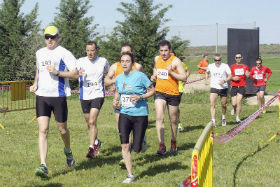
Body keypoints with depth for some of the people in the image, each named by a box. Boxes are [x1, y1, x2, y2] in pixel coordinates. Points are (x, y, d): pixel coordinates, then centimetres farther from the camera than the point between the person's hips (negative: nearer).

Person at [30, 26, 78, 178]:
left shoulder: (64, 53, -5)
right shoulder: (40, 53, 14)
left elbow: (75, 73, -10)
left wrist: (57, 72, -20)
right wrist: (35, 84, 12)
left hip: (58, 96, -4)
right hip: (41, 95, 4)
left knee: (62, 129, 9)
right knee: (43, 130, -7)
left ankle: (68, 151, 42)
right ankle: (43, 166, -11)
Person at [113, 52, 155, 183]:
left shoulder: (140, 76, -10)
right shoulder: (118, 78, 5)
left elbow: (152, 90, -3)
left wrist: (140, 97, -18)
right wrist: (116, 99, 2)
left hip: (140, 114, -3)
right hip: (124, 114, 4)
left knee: (137, 150, 2)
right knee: (124, 145, -10)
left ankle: (142, 140, 41)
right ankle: (130, 175, 1)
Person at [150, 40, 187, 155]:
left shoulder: (175, 61, -10)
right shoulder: (157, 59, 6)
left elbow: (184, 77, -13)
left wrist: (171, 72, -24)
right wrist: (154, 75, 9)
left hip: (173, 94, -2)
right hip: (160, 92, 3)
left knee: (173, 120, 11)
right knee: (159, 117, -16)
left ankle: (173, 142, 34)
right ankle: (162, 145, -18)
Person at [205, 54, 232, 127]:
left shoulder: (225, 66, -4)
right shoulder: (210, 66, 3)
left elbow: (230, 76, -7)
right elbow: (207, 72, 25)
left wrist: (224, 81, -24)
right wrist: (206, 79, 8)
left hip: (223, 87, 0)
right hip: (214, 87, 0)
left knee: (223, 105, 11)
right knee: (212, 104, -18)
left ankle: (223, 117, 39)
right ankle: (213, 120, -22)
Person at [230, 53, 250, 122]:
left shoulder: (245, 66, 8)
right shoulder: (232, 67, 7)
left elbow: (248, 76, 12)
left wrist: (247, 74, -11)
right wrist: (233, 78, -10)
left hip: (242, 86, -1)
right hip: (234, 86, 1)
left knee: (239, 101, -14)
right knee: (234, 103, -3)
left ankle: (238, 117, -3)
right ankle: (234, 109, 34)